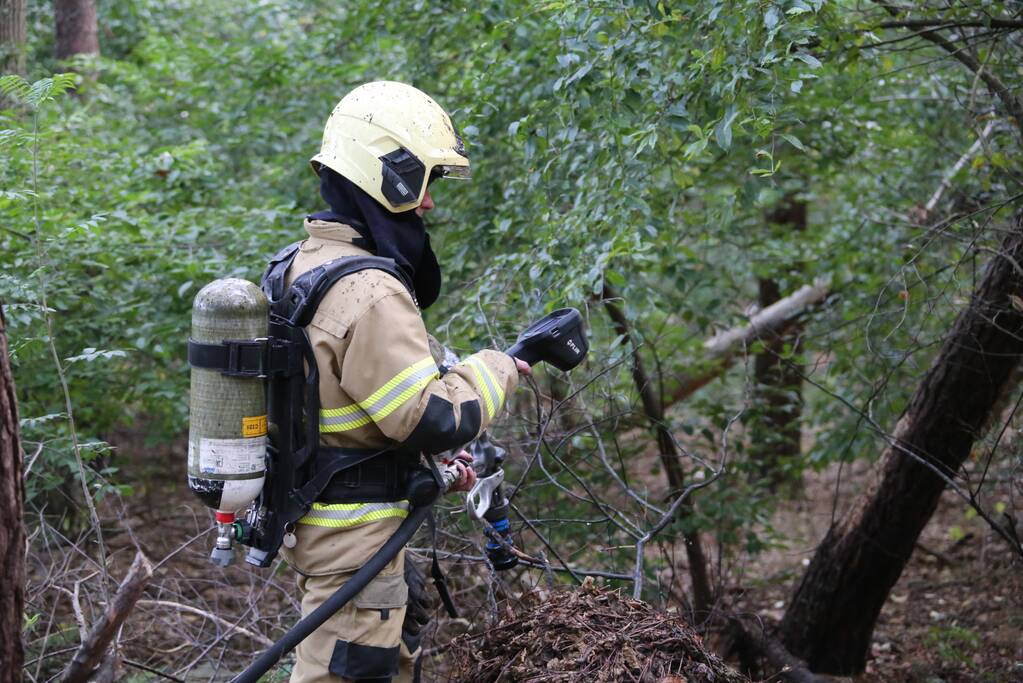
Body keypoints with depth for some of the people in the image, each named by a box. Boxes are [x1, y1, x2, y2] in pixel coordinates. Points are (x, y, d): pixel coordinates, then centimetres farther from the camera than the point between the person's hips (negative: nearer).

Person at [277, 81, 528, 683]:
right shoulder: (370, 295, -23)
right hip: (355, 539, -10)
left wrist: (436, 462, 13)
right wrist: (496, 368, -9)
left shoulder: (306, 266, 10)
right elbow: (434, 418, -26)